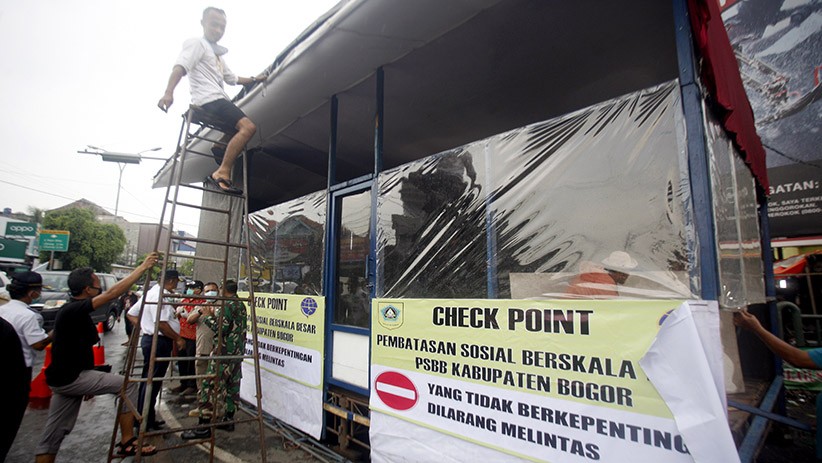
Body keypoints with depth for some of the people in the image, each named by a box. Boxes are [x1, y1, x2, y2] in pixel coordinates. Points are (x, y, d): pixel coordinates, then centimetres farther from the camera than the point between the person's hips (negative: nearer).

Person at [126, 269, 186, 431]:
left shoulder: (150, 293, 14)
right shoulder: (160, 296, -19)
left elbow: (131, 314, 20)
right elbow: (161, 323, -25)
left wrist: (143, 327, 17)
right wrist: (178, 339, -15)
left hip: (149, 339, 11)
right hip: (159, 342, -11)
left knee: (148, 381, 17)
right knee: (152, 382, -2)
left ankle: (145, 419, 29)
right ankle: (146, 423, 8)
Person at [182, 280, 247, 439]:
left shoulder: (227, 305, -14)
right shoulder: (241, 306, 12)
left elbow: (220, 328, -18)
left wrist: (209, 317, -6)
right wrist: (215, 315, 20)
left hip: (224, 352, -9)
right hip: (238, 351, 9)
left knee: (211, 386, -4)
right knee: (233, 385, 13)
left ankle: (203, 427, -1)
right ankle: (229, 419, 22)